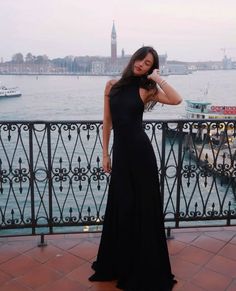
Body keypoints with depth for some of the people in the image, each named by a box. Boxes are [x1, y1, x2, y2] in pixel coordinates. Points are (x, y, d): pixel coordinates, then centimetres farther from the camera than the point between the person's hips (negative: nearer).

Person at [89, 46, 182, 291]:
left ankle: (144, 269, 23)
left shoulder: (146, 89, -1)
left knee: (143, 206, 5)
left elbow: (176, 99, -19)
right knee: (121, 207, 13)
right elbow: (107, 121, 9)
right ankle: (118, 263, 33)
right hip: (120, 152, 3)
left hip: (140, 151, -3)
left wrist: (157, 78, -9)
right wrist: (105, 153, 8)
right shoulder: (112, 85, 7)